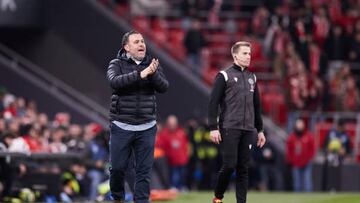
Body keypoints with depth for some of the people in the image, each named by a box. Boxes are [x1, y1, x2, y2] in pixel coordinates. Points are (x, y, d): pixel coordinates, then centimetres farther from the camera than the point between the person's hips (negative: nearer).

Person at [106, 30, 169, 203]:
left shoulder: (152, 65, 7)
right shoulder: (117, 64, 0)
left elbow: (163, 87, -6)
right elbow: (114, 82, -20)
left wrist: (153, 74, -26)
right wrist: (140, 74, -28)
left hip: (146, 128, 2)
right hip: (122, 127, -2)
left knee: (144, 170, 0)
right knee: (118, 167, 2)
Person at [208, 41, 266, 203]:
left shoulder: (252, 78, 17)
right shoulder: (224, 76, -1)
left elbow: (257, 106, 22)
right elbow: (213, 103, -5)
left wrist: (260, 130, 18)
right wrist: (213, 128, -12)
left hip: (247, 129, 5)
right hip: (229, 129, -5)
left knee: (243, 168, 1)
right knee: (229, 165, -11)